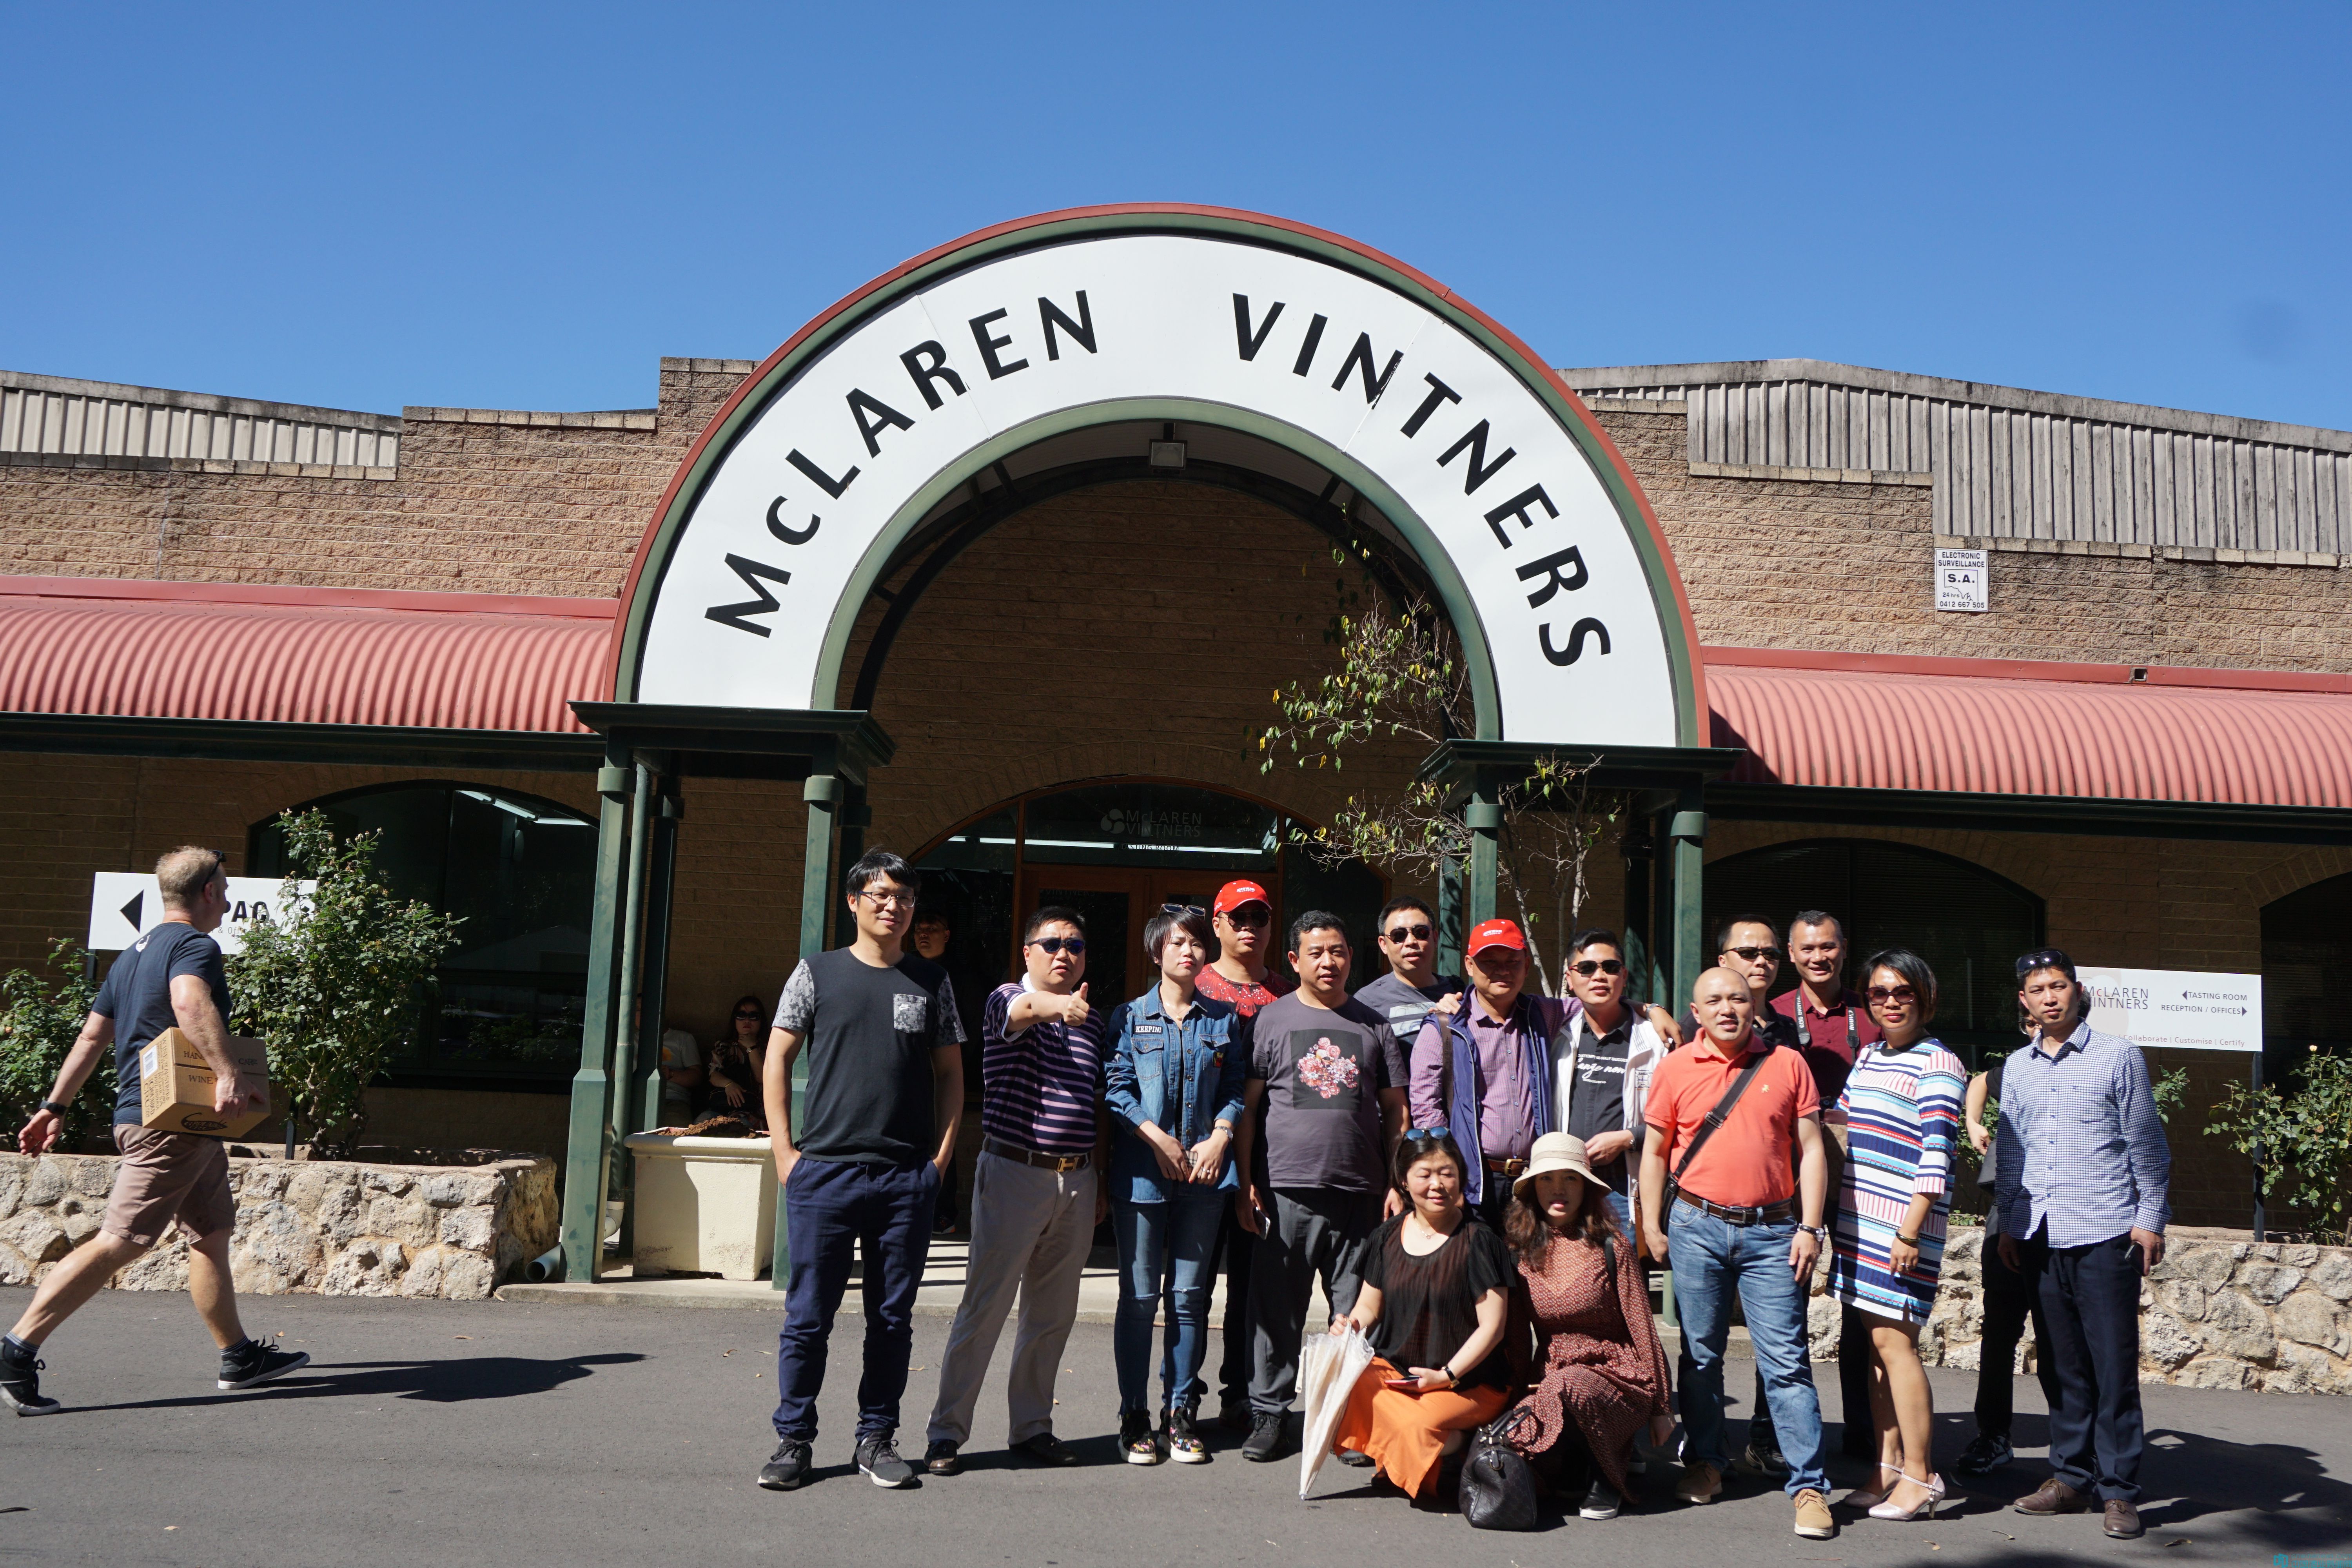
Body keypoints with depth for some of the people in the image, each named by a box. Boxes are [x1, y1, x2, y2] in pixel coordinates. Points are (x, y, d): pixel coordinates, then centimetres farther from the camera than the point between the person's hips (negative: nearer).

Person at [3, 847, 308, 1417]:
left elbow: (91, 1036, 22)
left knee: (212, 1234, 14)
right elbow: (190, 1003, -32)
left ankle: (240, 1357, 19)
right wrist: (228, 1074, -40)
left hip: (186, 1127, 11)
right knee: (119, 1242, -11)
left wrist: (55, 1107, 26)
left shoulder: (134, 954, 20)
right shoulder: (195, 946, -10)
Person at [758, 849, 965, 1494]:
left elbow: (950, 1072, 13)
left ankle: (877, 1438, 20)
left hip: (907, 1178, 2)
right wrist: (785, 1151, -2)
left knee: (893, 1318, 8)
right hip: (824, 1172, -1)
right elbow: (777, 1059, 5)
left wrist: (942, 1153, 3)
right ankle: (794, 1440, 14)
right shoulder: (817, 973, 5)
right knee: (808, 1316, 2)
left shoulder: (931, 982, 9)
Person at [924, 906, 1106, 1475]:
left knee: (1054, 1313, 12)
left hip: (1077, 1180, 6)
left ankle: (1032, 1426, 23)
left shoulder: (1093, 1022, 14)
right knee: (984, 1307, -2)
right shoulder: (1007, 999, -5)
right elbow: (1025, 1010, -31)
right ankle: (947, 1431, 6)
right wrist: (1060, 1005, -52)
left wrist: (1098, 1178, 16)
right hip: (1014, 1173, -6)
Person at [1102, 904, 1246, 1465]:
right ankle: (1135, 1417, 10)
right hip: (1141, 1172, -2)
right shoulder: (1130, 1017, 5)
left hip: (1204, 1172, 2)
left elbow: (1236, 1089, 8)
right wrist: (1157, 1137, -12)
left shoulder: (1224, 1019, 11)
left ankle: (1181, 1413, 14)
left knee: (1189, 1296, 5)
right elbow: (1116, 1087, -1)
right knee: (1139, 1296, 1)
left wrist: (1219, 1138, -7)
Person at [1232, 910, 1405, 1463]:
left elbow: (1394, 1110, 14)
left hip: (1360, 1191, 1)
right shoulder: (1270, 1019, 7)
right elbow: (1247, 1105, 6)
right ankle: (1268, 1412, 15)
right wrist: (1246, 1182, 0)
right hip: (1286, 1189, -1)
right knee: (1277, 1306, 3)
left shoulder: (1372, 1025, 12)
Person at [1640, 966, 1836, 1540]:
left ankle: (1809, 1486, 2)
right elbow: (1656, 1151, 9)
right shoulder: (1675, 1069, 4)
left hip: (1772, 1231, -1)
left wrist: (1810, 1228, -2)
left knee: (1786, 1360, -3)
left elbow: (1811, 1149, 4)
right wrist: (1652, 1226, 4)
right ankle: (1704, 1462, 25)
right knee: (1700, 1353, 10)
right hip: (1697, 1228, 1)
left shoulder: (1787, 1064, 4)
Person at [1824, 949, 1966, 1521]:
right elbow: (1838, 1120, 25)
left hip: (1903, 1220, -7)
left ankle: (1919, 1477, 2)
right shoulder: (1867, 1056, 15)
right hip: (1858, 1216, 7)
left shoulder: (1937, 1064, -8)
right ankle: (1890, 1466, 17)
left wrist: (1910, 1229, -17)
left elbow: (1936, 1154, -13)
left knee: (1893, 1340, -7)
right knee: (1875, 1340, 9)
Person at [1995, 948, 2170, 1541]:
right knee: (2065, 1365, 9)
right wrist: (2008, 1223, 15)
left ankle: (2119, 1490, 5)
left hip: (2104, 1232, -4)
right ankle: (2071, 1477, 17)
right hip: (2041, 1236, 4)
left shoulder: (2118, 1056, 2)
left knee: (2114, 1365, -2)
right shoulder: (2016, 1067, 13)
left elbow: (2146, 1144, 2)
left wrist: (2150, 1219, -3)